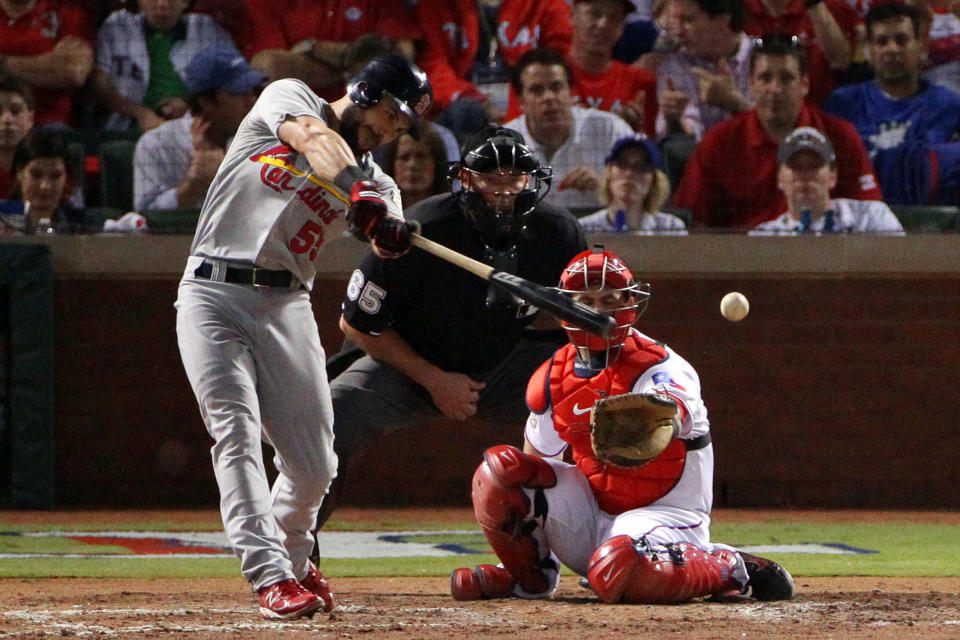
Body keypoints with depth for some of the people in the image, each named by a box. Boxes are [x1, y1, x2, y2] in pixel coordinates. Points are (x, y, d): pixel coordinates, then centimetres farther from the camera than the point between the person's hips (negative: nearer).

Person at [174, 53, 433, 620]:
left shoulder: (377, 183, 14)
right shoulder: (290, 98, 5)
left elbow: (385, 240, -8)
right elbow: (316, 140, -19)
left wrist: (390, 233, -33)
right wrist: (357, 191, -38)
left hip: (286, 307, 4)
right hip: (212, 296, -4)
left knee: (315, 466, 1)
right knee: (237, 433, -18)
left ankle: (292, 558, 29)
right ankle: (272, 577, -24)